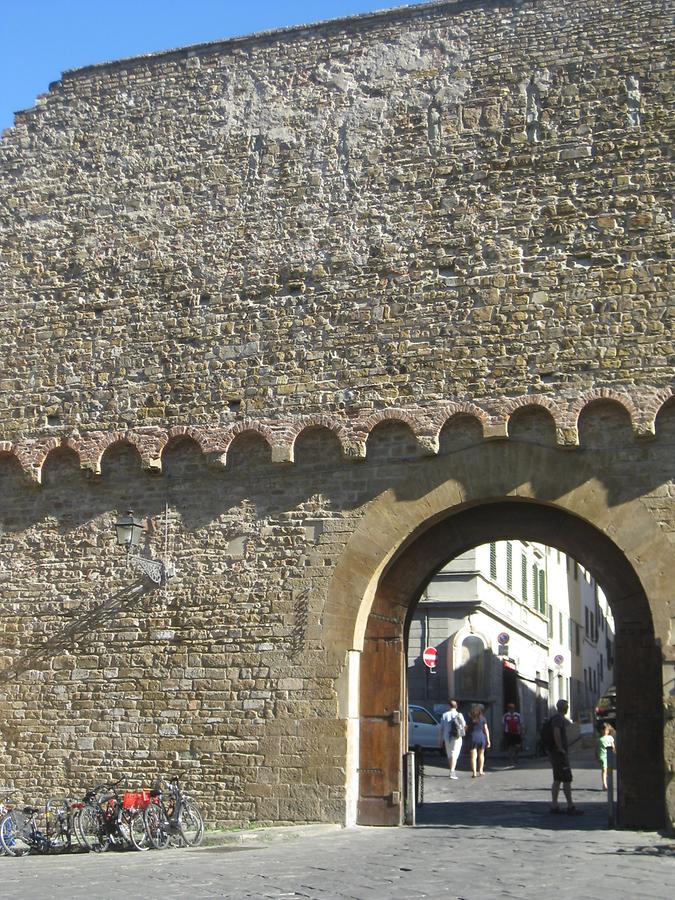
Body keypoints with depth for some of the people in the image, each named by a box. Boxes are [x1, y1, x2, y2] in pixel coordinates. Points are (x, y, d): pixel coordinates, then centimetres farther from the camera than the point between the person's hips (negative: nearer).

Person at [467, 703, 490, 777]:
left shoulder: (470, 718, -1)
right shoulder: (483, 718, 1)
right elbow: (486, 730, 1)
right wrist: (488, 740, 3)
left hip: (473, 737, -1)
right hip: (482, 736, 1)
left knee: (473, 756, -1)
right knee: (481, 754, 19)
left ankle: (474, 772, -9)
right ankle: (480, 770, 20)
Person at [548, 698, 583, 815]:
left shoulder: (556, 718, 17)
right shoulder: (558, 718, -15)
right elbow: (556, 733, -31)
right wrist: (561, 748, -24)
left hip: (553, 753, 10)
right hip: (560, 754, -10)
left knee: (557, 780, 11)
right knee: (567, 780, -7)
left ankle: (554, 806, 12)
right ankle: (570, 807, -6)